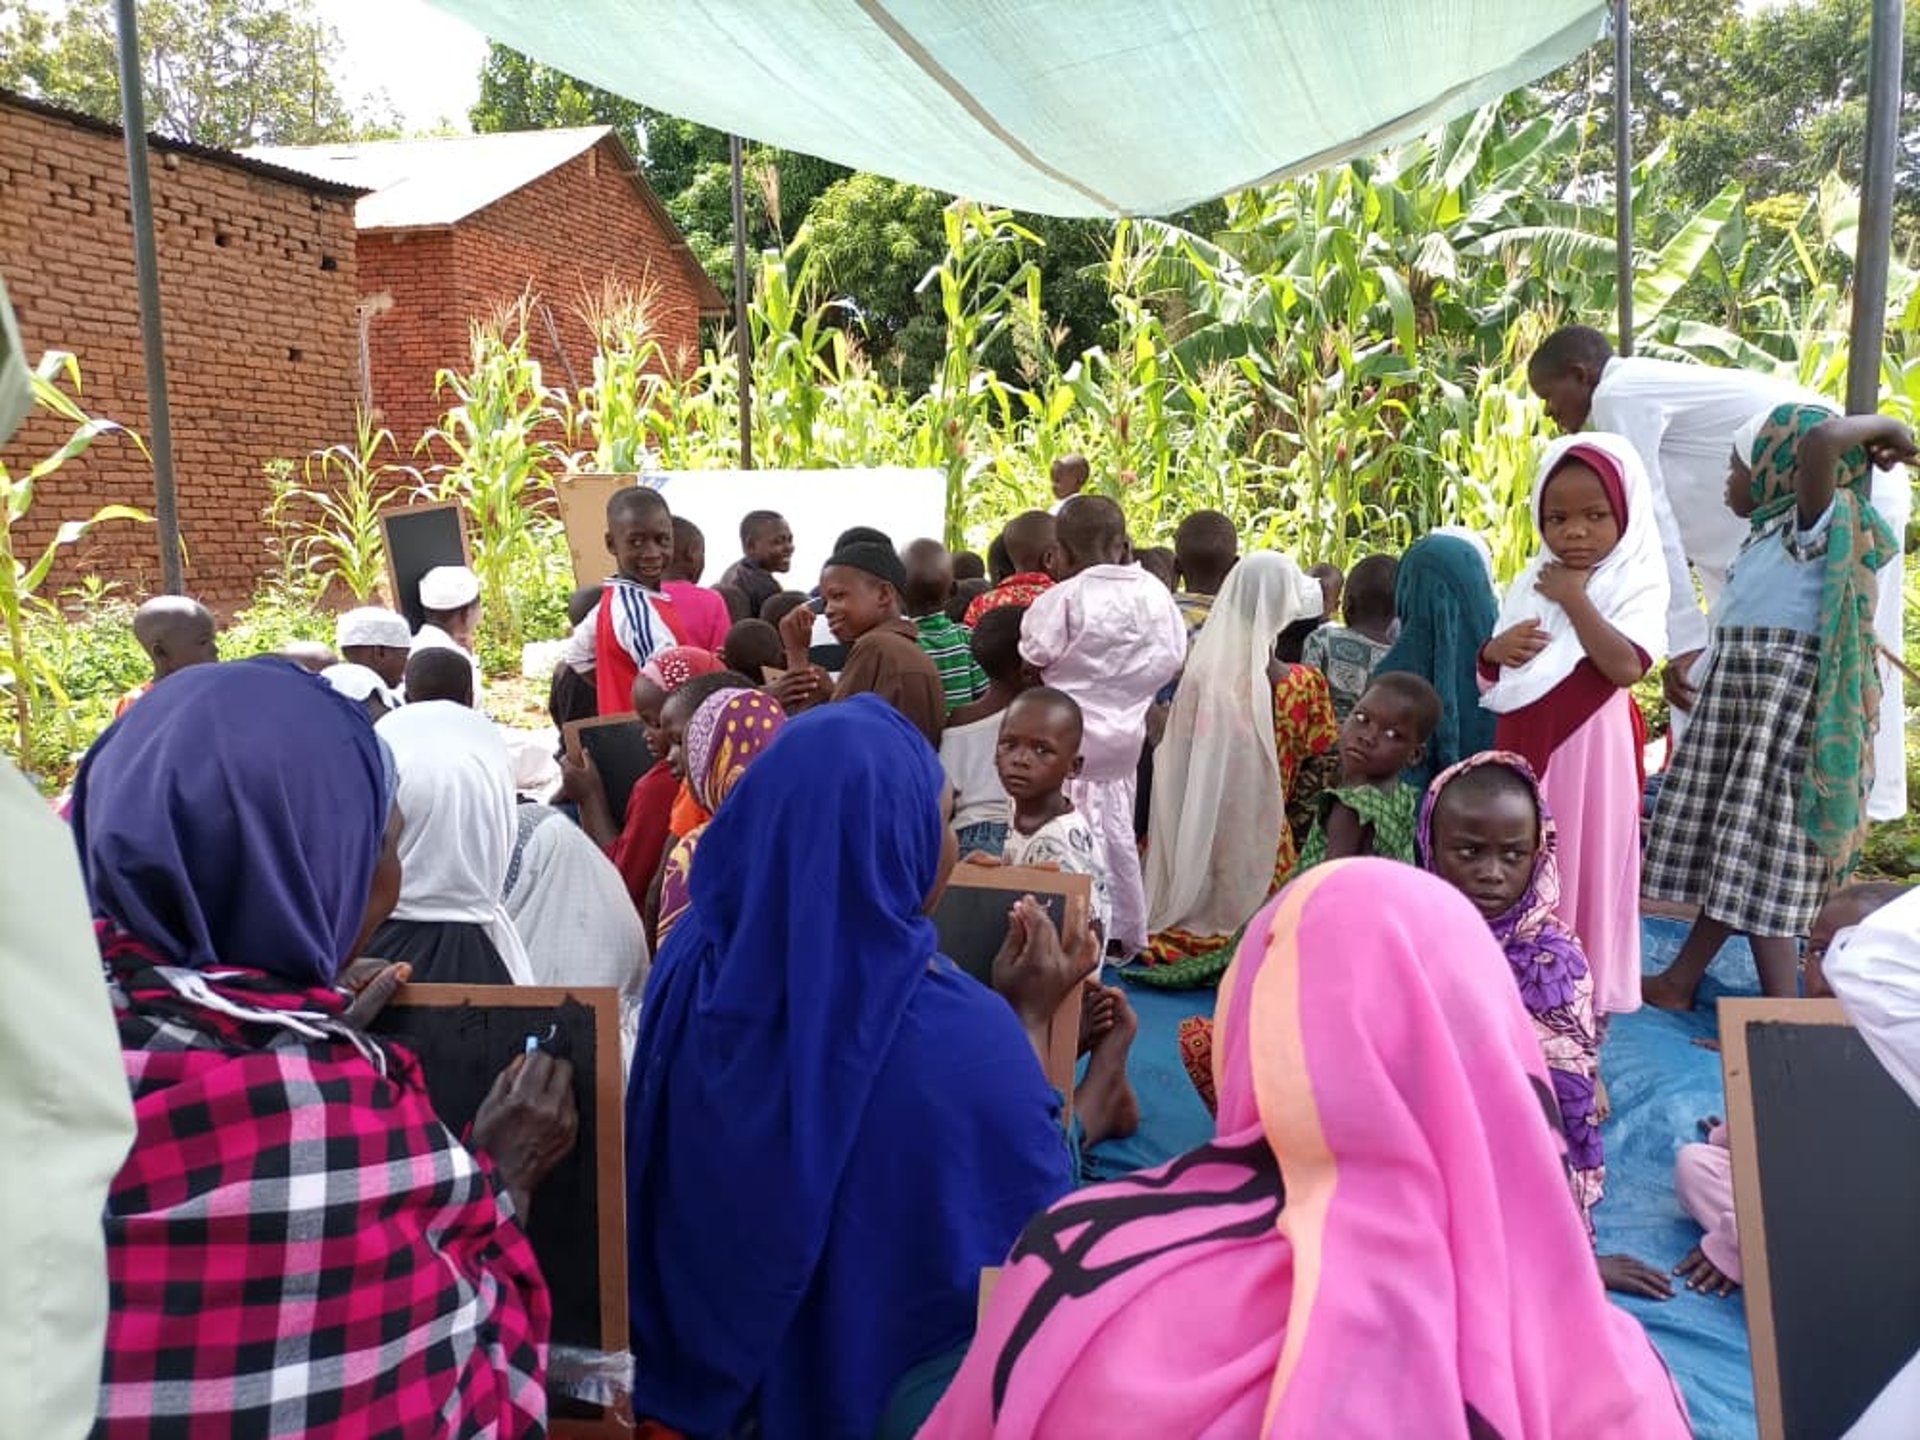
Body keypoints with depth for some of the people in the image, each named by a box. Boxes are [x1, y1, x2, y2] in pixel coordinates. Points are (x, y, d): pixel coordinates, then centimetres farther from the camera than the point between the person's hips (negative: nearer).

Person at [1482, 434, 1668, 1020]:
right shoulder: (1531, 583, 8)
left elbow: (1627, 666, -24)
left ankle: (1586, 995, 18)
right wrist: (1494, 650, -9)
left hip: (1590, 753, -5)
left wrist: (1574, 598, -19)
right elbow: (1489, 681, 14)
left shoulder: (1637, 586, -7)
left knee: (1586, 869, 4)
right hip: (1525, 748, 5)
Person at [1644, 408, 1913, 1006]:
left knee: (1763, 864, -7)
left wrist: (1887, 427, -14)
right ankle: (1679, 981, 25)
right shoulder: (1773, 535, 14)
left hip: (1783, 713, -9)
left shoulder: (1817, 523, -13)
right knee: (1731, 855, 16)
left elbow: (1822, 438, -31)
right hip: (1744, 710, 9)